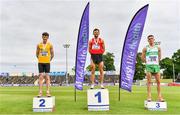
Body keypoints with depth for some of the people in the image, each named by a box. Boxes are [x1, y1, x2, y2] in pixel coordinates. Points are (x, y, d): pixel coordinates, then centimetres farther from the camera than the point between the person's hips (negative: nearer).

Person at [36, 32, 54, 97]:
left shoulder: (50, 45, 1)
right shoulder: (39, 45, 5)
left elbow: (52, 54, 9)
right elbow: (37, 54, 15)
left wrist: (49, 60, 6)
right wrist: (40, 59, 9)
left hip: (47, 63, -1)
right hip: (40, 63, 1)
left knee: (47, 76, -1)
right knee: (41, 76, -1)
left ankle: (48, 92, 1)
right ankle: (40, 92, 0)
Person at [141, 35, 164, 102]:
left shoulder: (158, 48, 12)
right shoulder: (145, 48, 4)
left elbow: (159, 57, 21)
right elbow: (142, 58, 6)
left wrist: (156, 62, 10)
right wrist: (148, 62, 2)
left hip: (156, 66, 3)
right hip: (148, 66, -2)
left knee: (158, 81, 0)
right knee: (149, 82, -3)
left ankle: (159, 97, 6)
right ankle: (149, 97, 0)